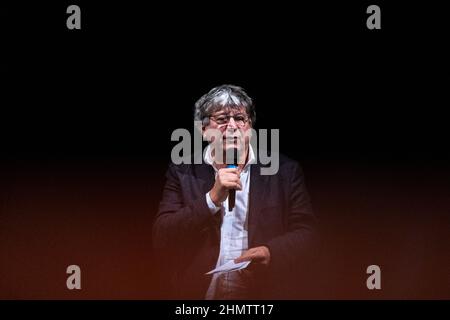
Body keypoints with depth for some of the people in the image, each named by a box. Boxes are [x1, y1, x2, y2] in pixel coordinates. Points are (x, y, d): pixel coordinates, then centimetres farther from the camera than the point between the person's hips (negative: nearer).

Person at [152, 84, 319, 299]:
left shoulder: (285, 171, 8)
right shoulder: (182, 173, 8)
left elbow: (307, 233, 6)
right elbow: (161, 241, 0)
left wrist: (271, 253, -12)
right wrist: (213, 199, -10)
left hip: (265, 292, 0)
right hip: (198, 292, 0)